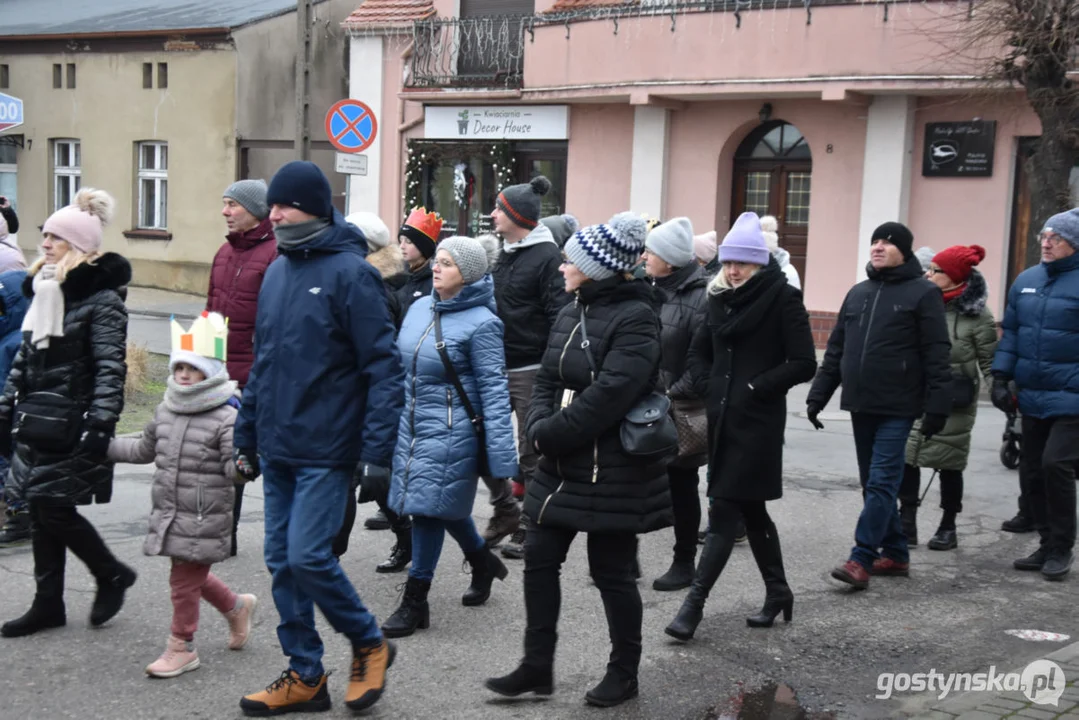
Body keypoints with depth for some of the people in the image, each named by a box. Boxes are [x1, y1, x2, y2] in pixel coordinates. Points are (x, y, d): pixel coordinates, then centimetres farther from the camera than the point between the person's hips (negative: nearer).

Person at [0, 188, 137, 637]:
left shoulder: (101, 297, -10)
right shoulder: (44, 289, 14)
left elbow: (110, 368, -17)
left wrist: (100, 424, -25)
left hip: (71, 428, -8)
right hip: (37, 424, 8)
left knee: (56, 510, -6)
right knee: (41, 513, 10)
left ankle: (113, 575, 16)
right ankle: (48, 604, 20)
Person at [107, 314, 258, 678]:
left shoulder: (226, 417, -14)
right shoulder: (166, 411, 9)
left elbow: (235, 469, -16)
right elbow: (144, 449, 24)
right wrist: (102, 445, 22)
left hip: (204, 519, -7)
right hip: (169, 512, 7)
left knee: (185, 579, 1)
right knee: (192, 575, 18)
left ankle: (181, 647, 18)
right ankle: (237, 607, 42)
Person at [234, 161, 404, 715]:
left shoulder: (350, 272, -11)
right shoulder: (277, 272, 12)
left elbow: (383, 368, -14)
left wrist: (377, 450, -18)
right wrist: (245, 435, 18)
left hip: (325, 452, -7)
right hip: (276, 449, 7)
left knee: (308, 557, -10)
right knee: (282, 562, 9)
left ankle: (369, 644, 15)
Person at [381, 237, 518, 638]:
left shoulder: (481, 323, -13)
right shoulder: (420, 308, 6)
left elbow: (493, 388, -14)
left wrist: (501, 454, -18)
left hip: (451, 432, -7)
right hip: (412, 426, 7)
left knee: (429, 507, -4)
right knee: (441, 505, 17)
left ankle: (415, 602, 8)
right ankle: (483, 562, 42)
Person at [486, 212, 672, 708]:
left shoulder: (634, 319, -16)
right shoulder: (571, 313, 10)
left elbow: (607, 396, -24)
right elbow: (547, 380, 9)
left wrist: (550, 433, -19)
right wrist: (538, 427, -10)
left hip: (613, 472, -8)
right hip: (562, 465, 8)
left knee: (611, 571, 4)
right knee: (539, 559, 9)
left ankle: (624, 672, 23)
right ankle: (537, 667, 21)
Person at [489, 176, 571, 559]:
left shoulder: (547, 256, -12)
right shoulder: (505, 254, 12)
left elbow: (559, 318, -16)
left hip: (529, 370, -8)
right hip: (496, 366, 8)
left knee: (532, 453, 3)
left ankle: (530, 527, 13)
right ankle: (506, 515, 24)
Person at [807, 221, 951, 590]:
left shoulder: (923, 293, -3)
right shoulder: (857, 293, 15)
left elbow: (936, 356, -8)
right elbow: (836, 350, 16)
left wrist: (937, 407, -14)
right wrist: (817, 396, 11)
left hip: (897, 408, -6)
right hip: (861, 405, 7)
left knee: (881, 483, -8)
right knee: (873, 483, 10)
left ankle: (862, 559, -7)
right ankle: (895, 554, 21)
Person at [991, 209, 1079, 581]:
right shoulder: (1026, 280, 10)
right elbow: (1011, 331, 16)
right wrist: (1000, 378, 8)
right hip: (1032, 397, 6)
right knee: (1031, 471, 9)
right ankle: (1047, 545, 24)